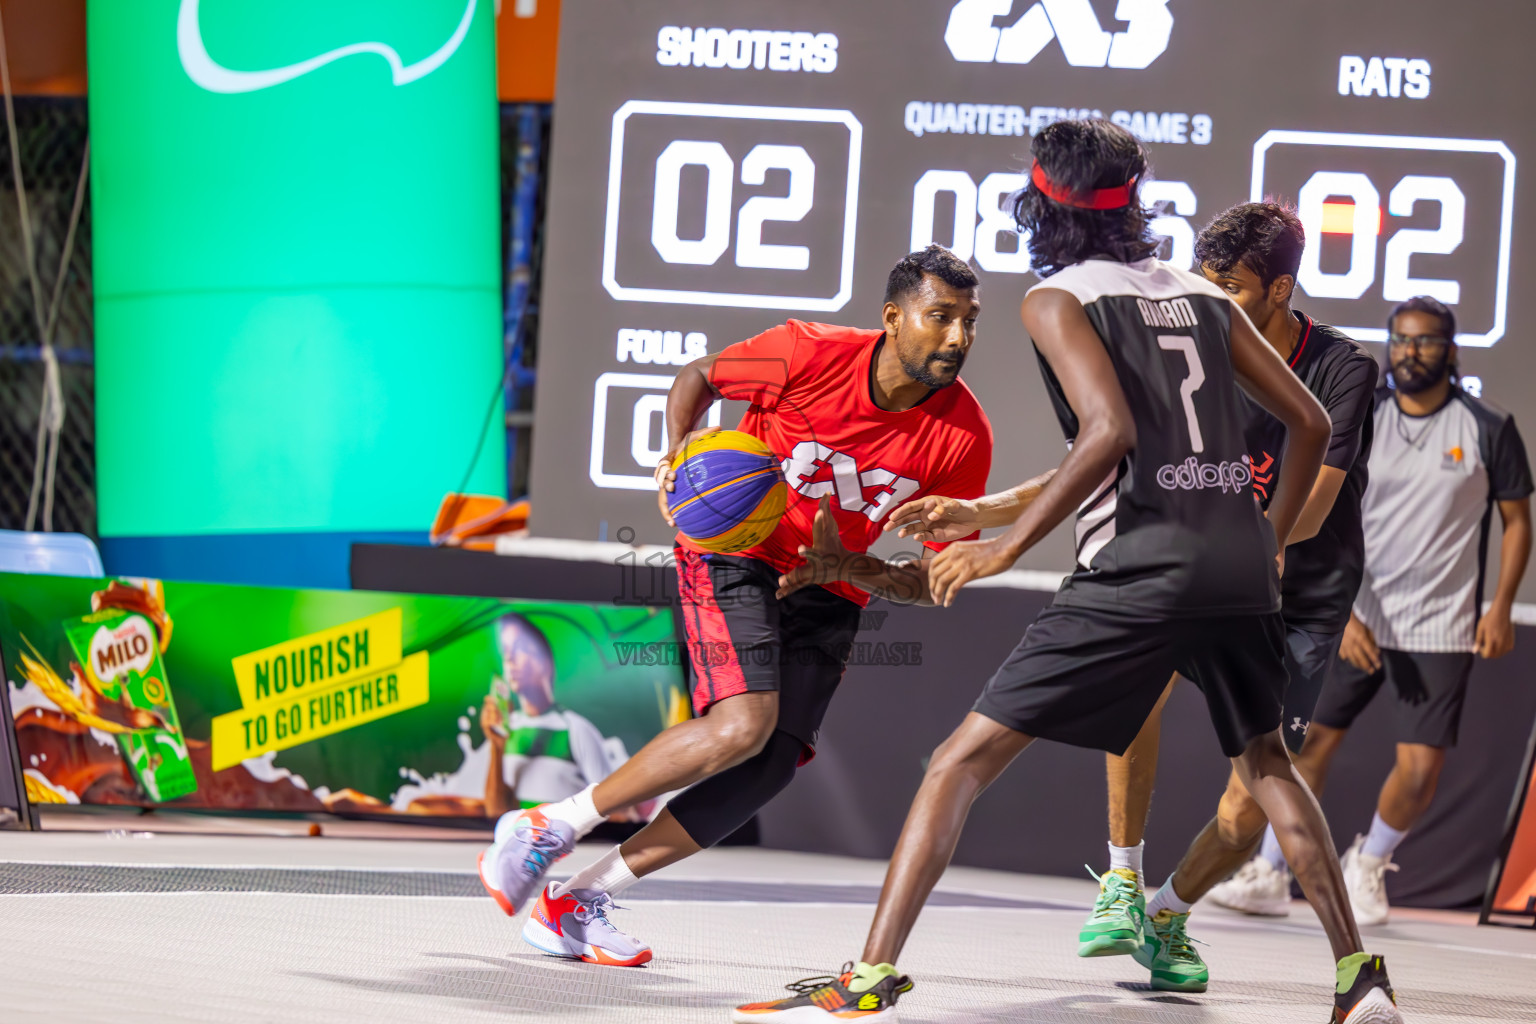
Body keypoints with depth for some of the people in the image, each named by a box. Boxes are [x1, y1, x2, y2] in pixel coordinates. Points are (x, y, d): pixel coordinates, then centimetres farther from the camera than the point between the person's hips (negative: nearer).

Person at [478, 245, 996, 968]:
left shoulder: (963, 434, -13)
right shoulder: (812, 354, -20)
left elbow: (937, 580, -6)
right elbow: (697, 377, 0)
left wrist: (851, 571, -23)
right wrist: (679, 454, -18)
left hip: (830, 592, 4)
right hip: (734, 552, -4)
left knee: (771, 766, -12)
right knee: (742, 725, -26)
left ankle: (579, 902, 0)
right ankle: (545, 830, -9)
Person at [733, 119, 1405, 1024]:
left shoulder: (1058, 299, 1)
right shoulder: (1202, 297, 17)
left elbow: (1109, 431, -16)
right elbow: (1310, 422, 17)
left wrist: (1007, 547, -10)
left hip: (1140, 567, -6)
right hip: (1241, 562, 6)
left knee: (964, 759, -2)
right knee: (1265, 760, 28)